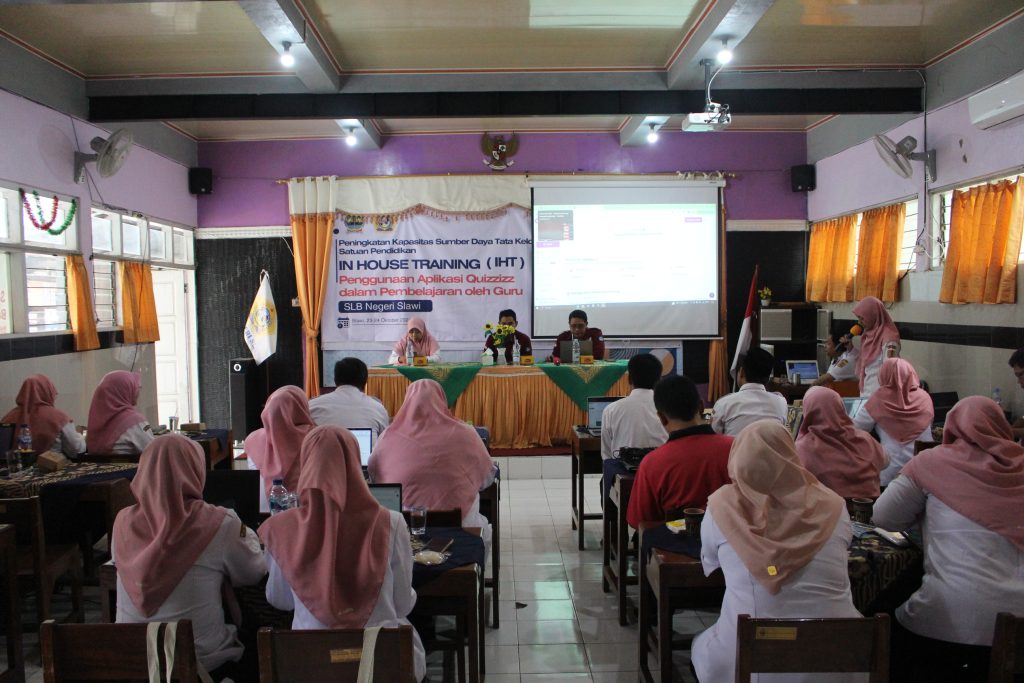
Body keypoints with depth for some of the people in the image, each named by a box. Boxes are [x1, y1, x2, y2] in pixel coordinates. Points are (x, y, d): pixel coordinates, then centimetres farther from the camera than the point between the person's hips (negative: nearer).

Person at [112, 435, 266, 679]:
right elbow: (254, 574, -3)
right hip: (201, 661, -4)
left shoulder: (123, 521, -7)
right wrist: (245, 534, 15)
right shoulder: (218, 524, -17)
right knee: (257, 642, 26)